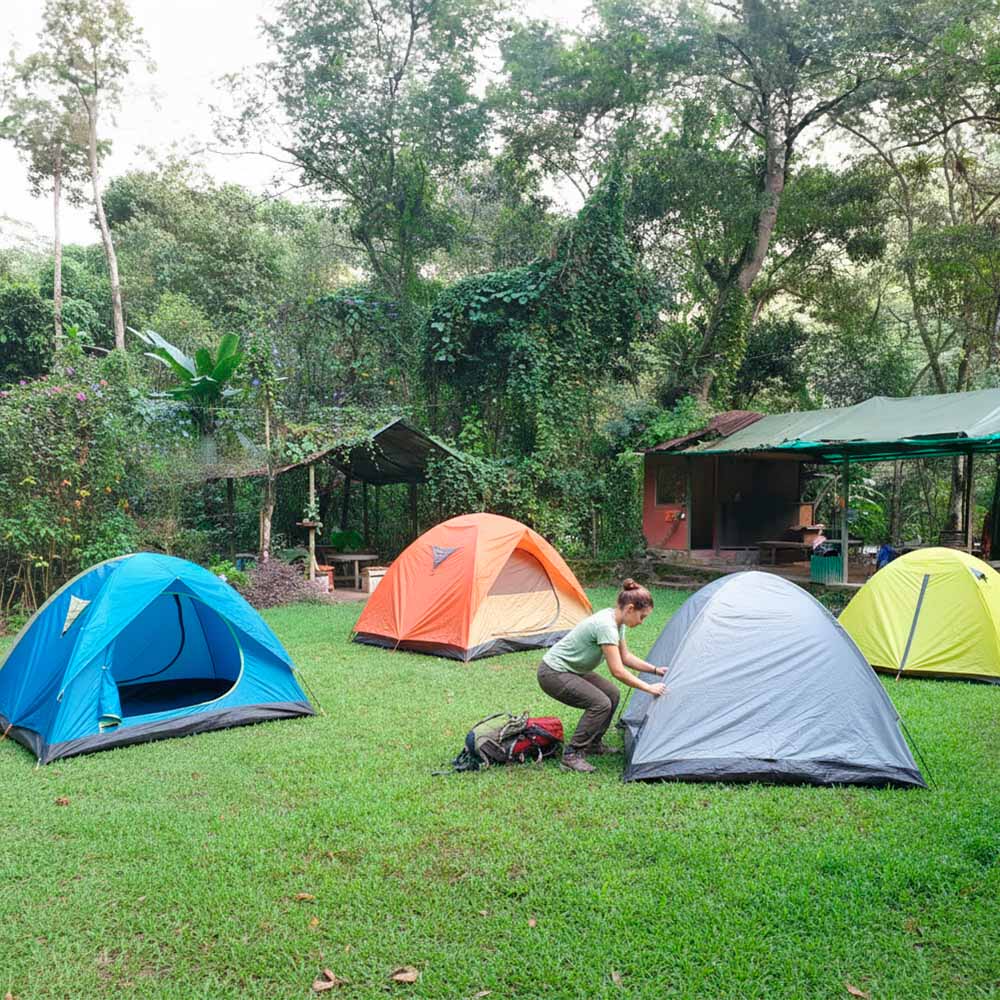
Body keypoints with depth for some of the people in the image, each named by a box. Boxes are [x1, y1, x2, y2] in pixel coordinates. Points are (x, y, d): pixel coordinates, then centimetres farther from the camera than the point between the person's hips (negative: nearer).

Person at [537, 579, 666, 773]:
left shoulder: (616, 622, 3)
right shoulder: (606, 626, -27)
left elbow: (625, 657, 17)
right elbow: (617, 671, -26)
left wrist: (655, 670, 13)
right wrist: (648, 688, -17)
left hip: (571, 670, 10)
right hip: (553, 674, -10)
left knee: (611, 693, 8)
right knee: (600, 703, -19)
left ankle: (593, 743, 21)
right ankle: (572, 755, -11)